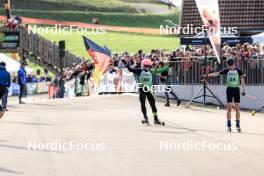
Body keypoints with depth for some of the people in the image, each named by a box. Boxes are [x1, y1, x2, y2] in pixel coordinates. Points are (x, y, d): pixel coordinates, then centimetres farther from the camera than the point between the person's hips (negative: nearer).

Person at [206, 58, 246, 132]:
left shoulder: (239, 71, 0)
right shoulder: (227, 71, 4)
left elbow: (242, 81, -1)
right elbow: (217, 73, 1)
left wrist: (244, 89, -11)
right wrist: (207, 75, -5)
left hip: (236, 89, -1)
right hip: (229, 89, 1)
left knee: (237, 108, -2)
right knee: (229, 108, -2)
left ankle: (238, 126, 3)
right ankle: (229, 126, 1)